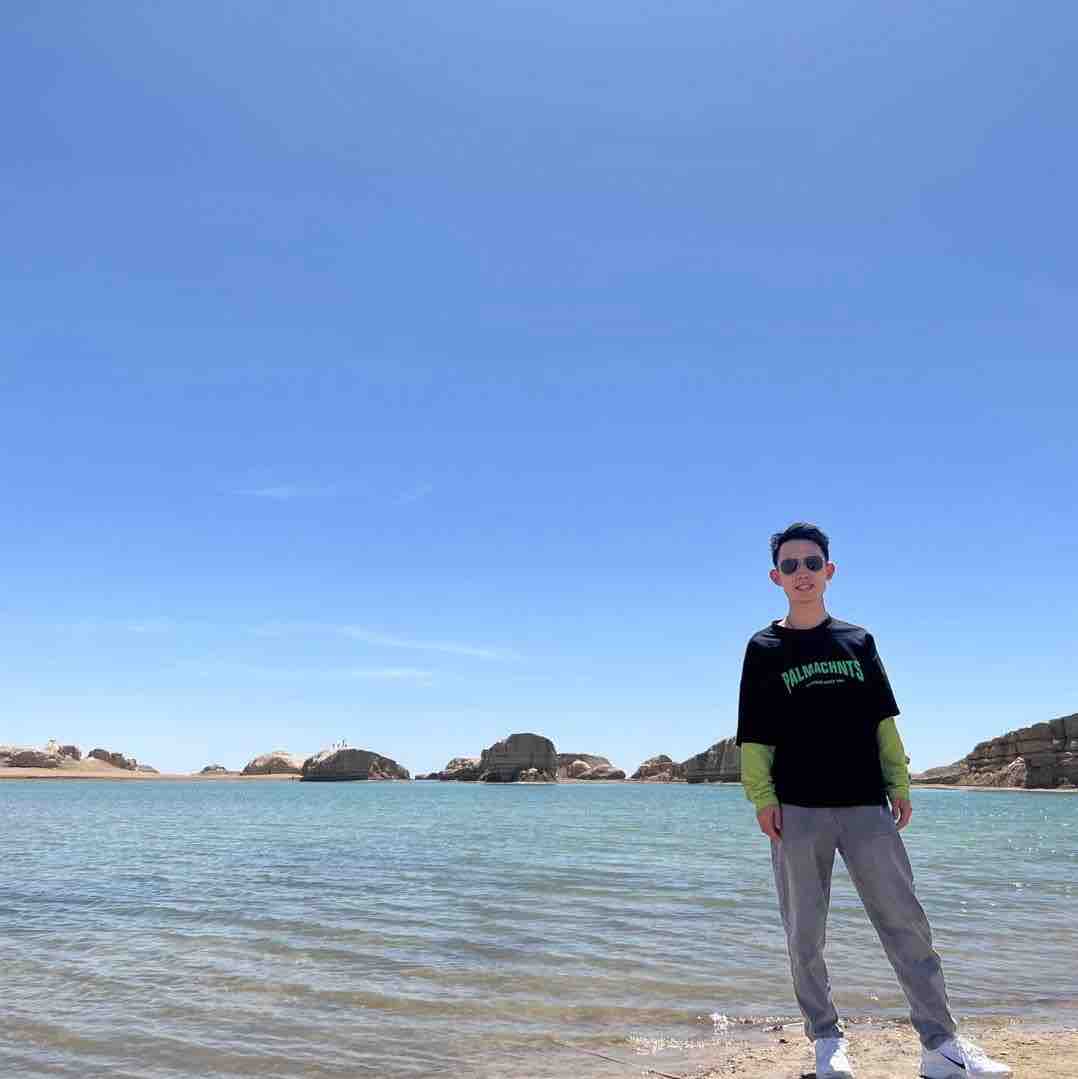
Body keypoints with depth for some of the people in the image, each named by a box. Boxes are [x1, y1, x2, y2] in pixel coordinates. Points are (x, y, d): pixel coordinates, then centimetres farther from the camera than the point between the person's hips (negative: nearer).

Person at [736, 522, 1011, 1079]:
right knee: (805, 932, 5)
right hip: (797, 810, -1)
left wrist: (899, 785, 6)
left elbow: (883, 719, 12)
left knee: (905, 920, 1)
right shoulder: (765, 648, 5)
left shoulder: (858, 641, 11)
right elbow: (754, 734, 2)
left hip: (866, 805, 2)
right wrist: (761, 798, -6)